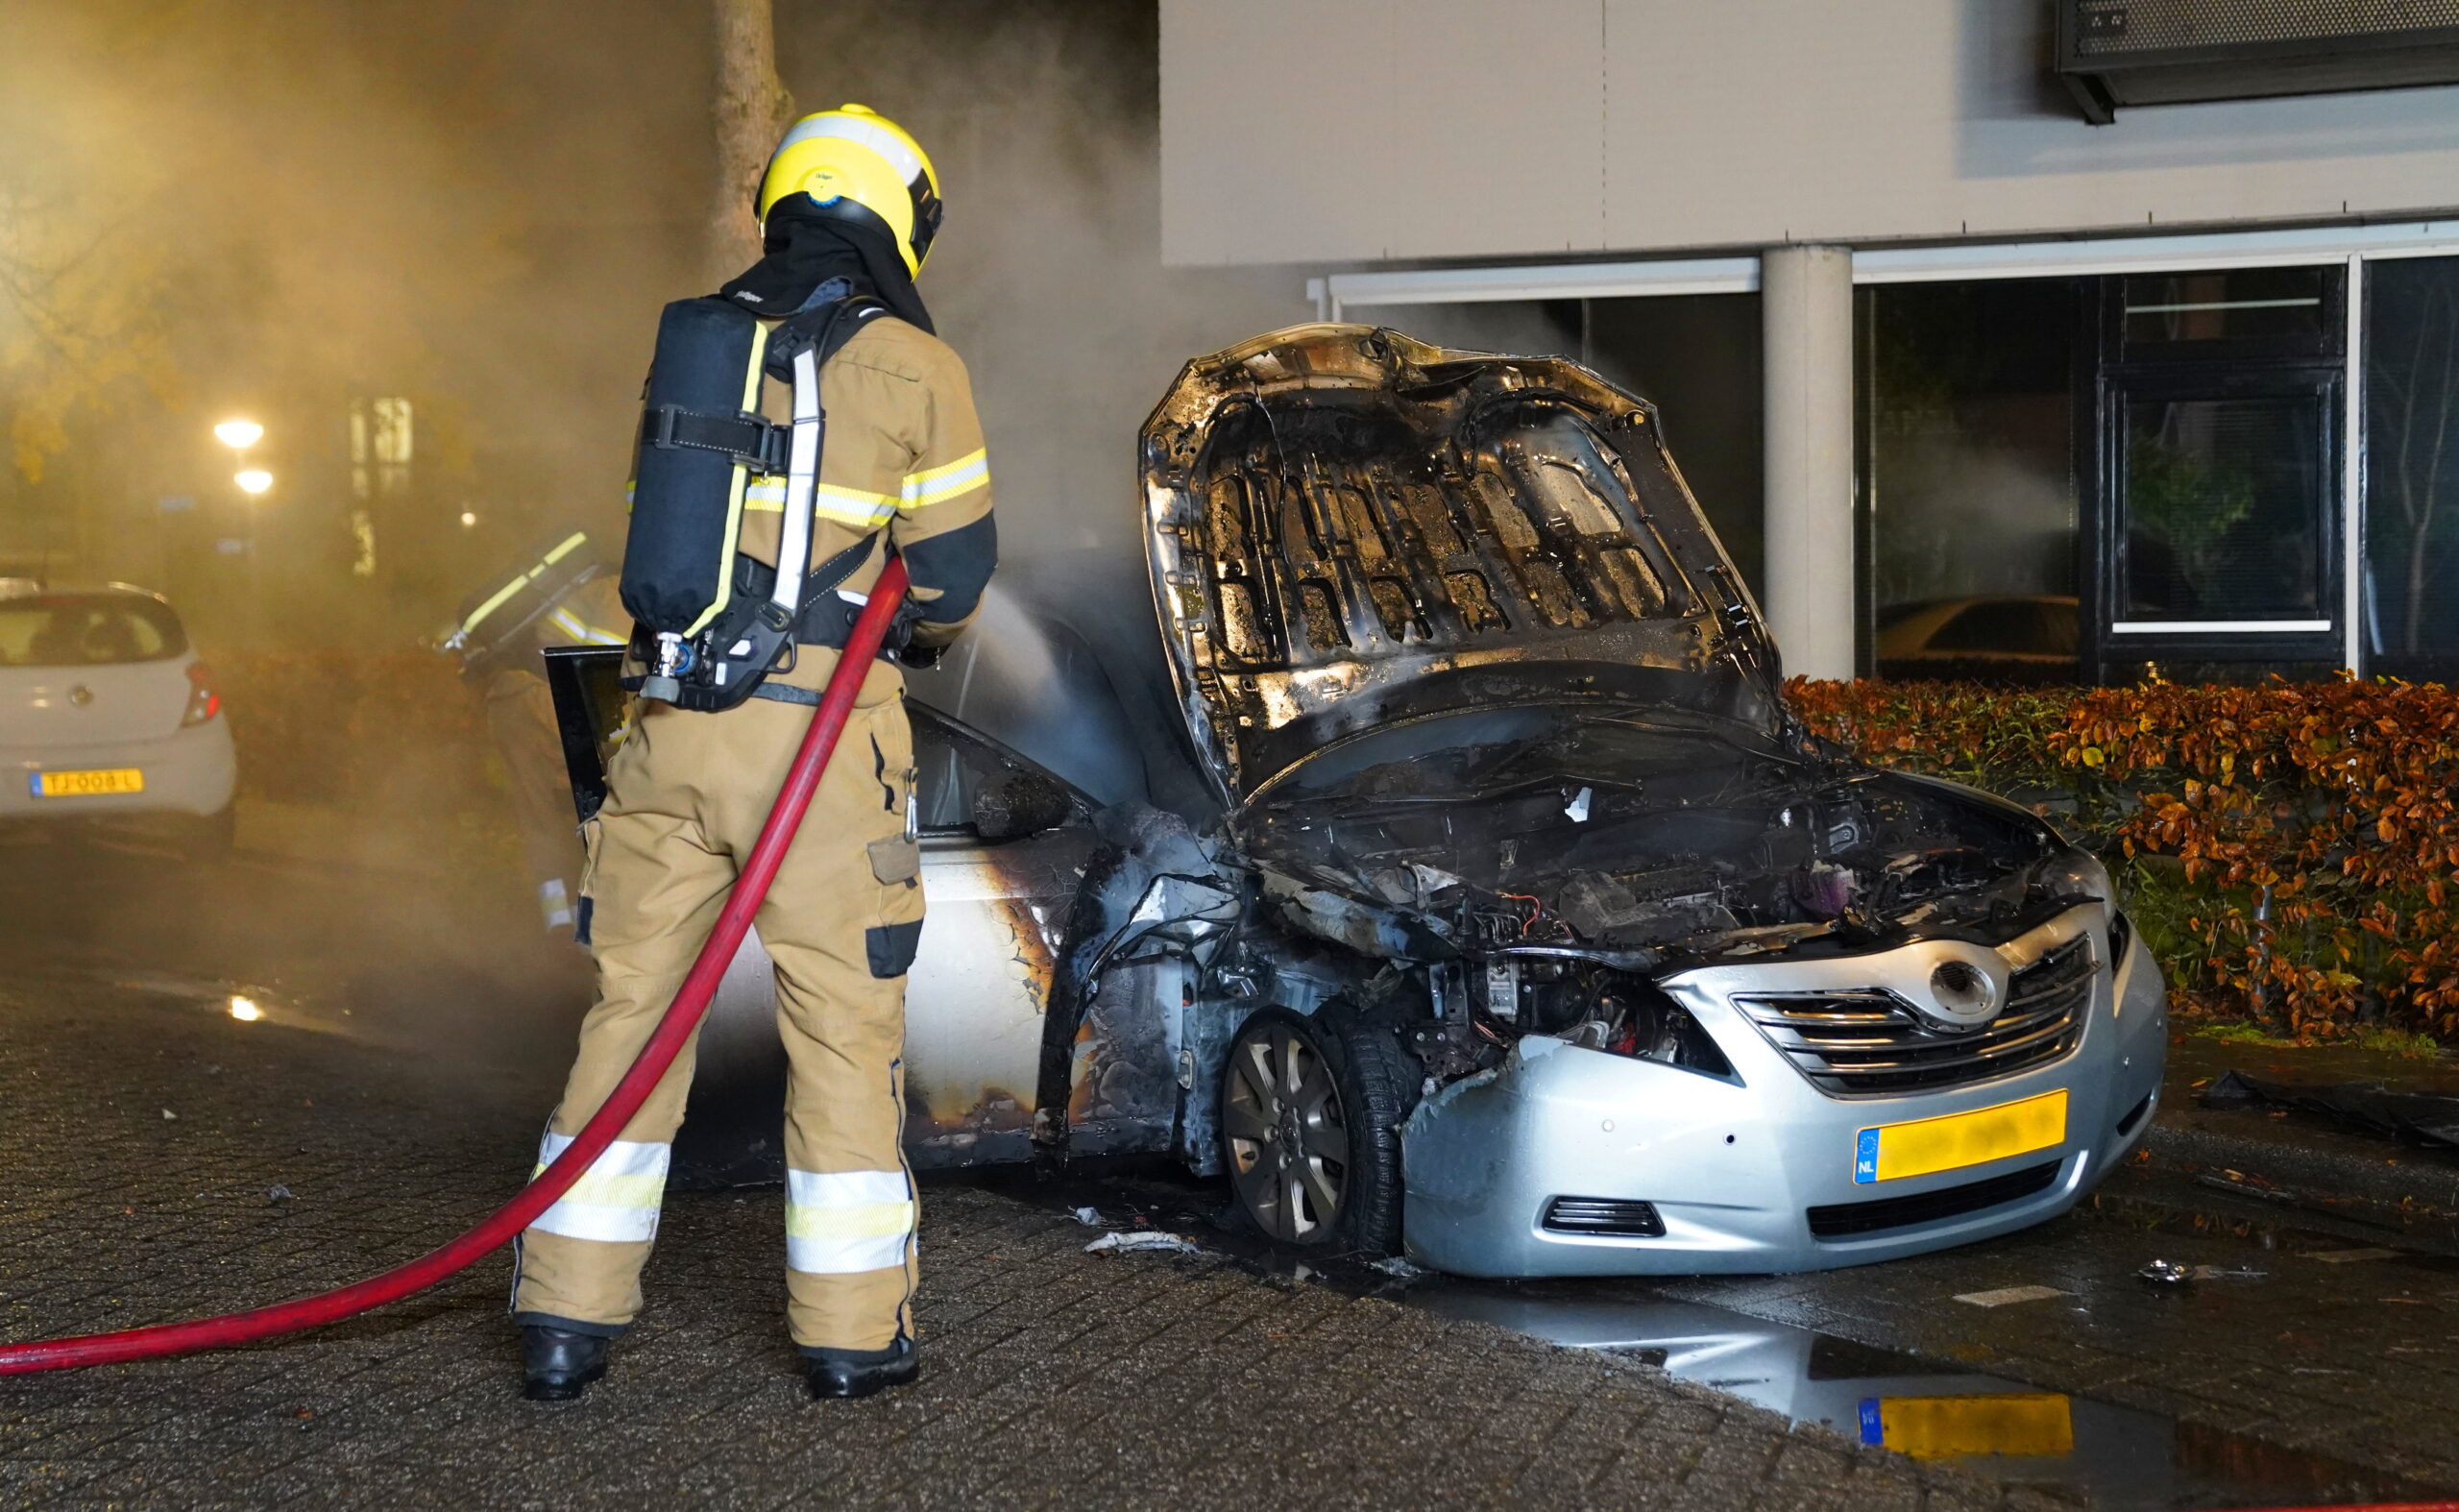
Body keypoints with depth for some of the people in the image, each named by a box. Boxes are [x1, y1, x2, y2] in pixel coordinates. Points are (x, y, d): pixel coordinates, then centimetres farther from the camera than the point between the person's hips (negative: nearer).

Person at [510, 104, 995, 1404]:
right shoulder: (915, 368, -1)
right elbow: (951, 579, 3)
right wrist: (916, 621, 25)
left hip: (671, 719, 4)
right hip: (819, 731, -4)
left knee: (633, 1009, 10)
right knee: (844, 1025, 4)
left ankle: (568, 1317, 11)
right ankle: (852, 1331, 9)